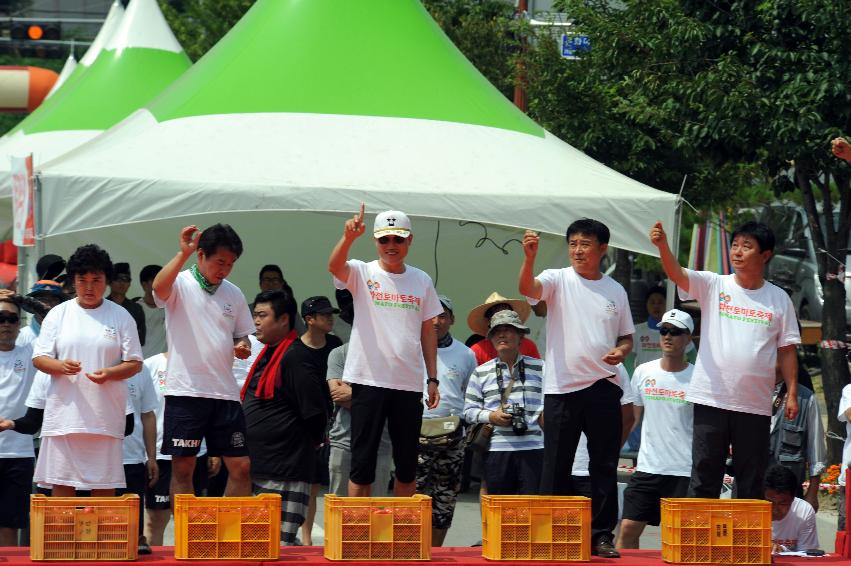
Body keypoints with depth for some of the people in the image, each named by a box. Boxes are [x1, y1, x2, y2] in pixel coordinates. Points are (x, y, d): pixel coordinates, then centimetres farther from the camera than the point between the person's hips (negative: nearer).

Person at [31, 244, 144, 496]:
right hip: (64, 410, 1)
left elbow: (134, 363, 5)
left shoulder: (121, 317, 7)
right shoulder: (58, 314, 9)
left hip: (105, 416, -1)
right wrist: (60, 366, -16)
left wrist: (109, 374, -15)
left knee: (104, 485, 0)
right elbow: (39, 358, 6)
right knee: (62, 484, -1)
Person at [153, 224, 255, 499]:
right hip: (185, 391, -5)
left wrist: (243, 347, 0)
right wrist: (183, 253, -33)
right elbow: (159, 287, -26)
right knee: (183, 468, 0)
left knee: (241, 466, 2)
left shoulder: (234, 294, 13)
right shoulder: (180, 284, -2)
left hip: (224, 391, 5)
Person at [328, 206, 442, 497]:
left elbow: (428, 330, 14)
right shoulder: (362, 273, 0)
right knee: (362, 462, -1)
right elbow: (334, 266, -21)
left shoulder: (421, 281, 11)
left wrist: (433, 379, 9)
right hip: (368, 382, -3)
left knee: (407, 465, 9)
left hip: (409, 385, 3)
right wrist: (348, 237, -41)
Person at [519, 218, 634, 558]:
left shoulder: (615, 291, 11)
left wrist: (621, 351, -3)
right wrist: (529, 258, -38)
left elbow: (626, 337, 19)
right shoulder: (558, 280, 1)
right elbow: (527, 288, -20)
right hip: (562, 388, -3)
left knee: (605, 466, 4)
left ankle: (602, 535, 11)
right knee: (557, 466, 2)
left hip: (603, 387, 3)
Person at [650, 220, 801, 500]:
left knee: (752, 481, 8)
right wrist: (663, 246, -33)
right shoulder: (713, 285, 2)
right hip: (711, 400, -1)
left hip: (755, 404, 1)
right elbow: (677, 274, -14)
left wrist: (792, 394, 1)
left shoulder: (779, 298, 6)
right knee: (704, 477, 2)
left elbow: (787, 350, 8)